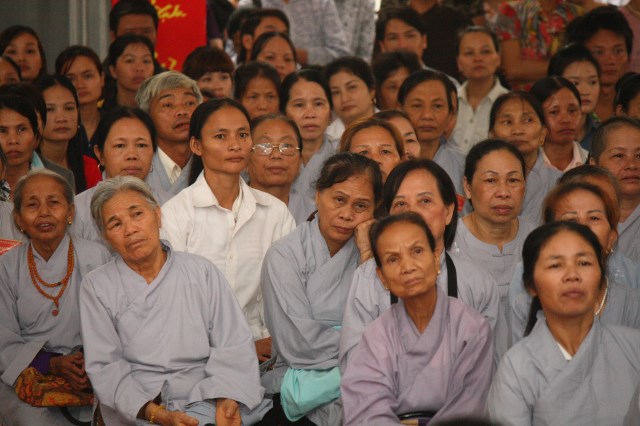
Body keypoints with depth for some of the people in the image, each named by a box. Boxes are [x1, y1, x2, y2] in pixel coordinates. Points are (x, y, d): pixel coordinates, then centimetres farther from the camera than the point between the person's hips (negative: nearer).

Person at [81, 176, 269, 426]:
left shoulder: (202, 272, 12)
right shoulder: (96, 287, 9)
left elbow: (233, 346, 5)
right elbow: (104, 368, 0)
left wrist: (226, 401, -16)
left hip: (201, 399, 1)